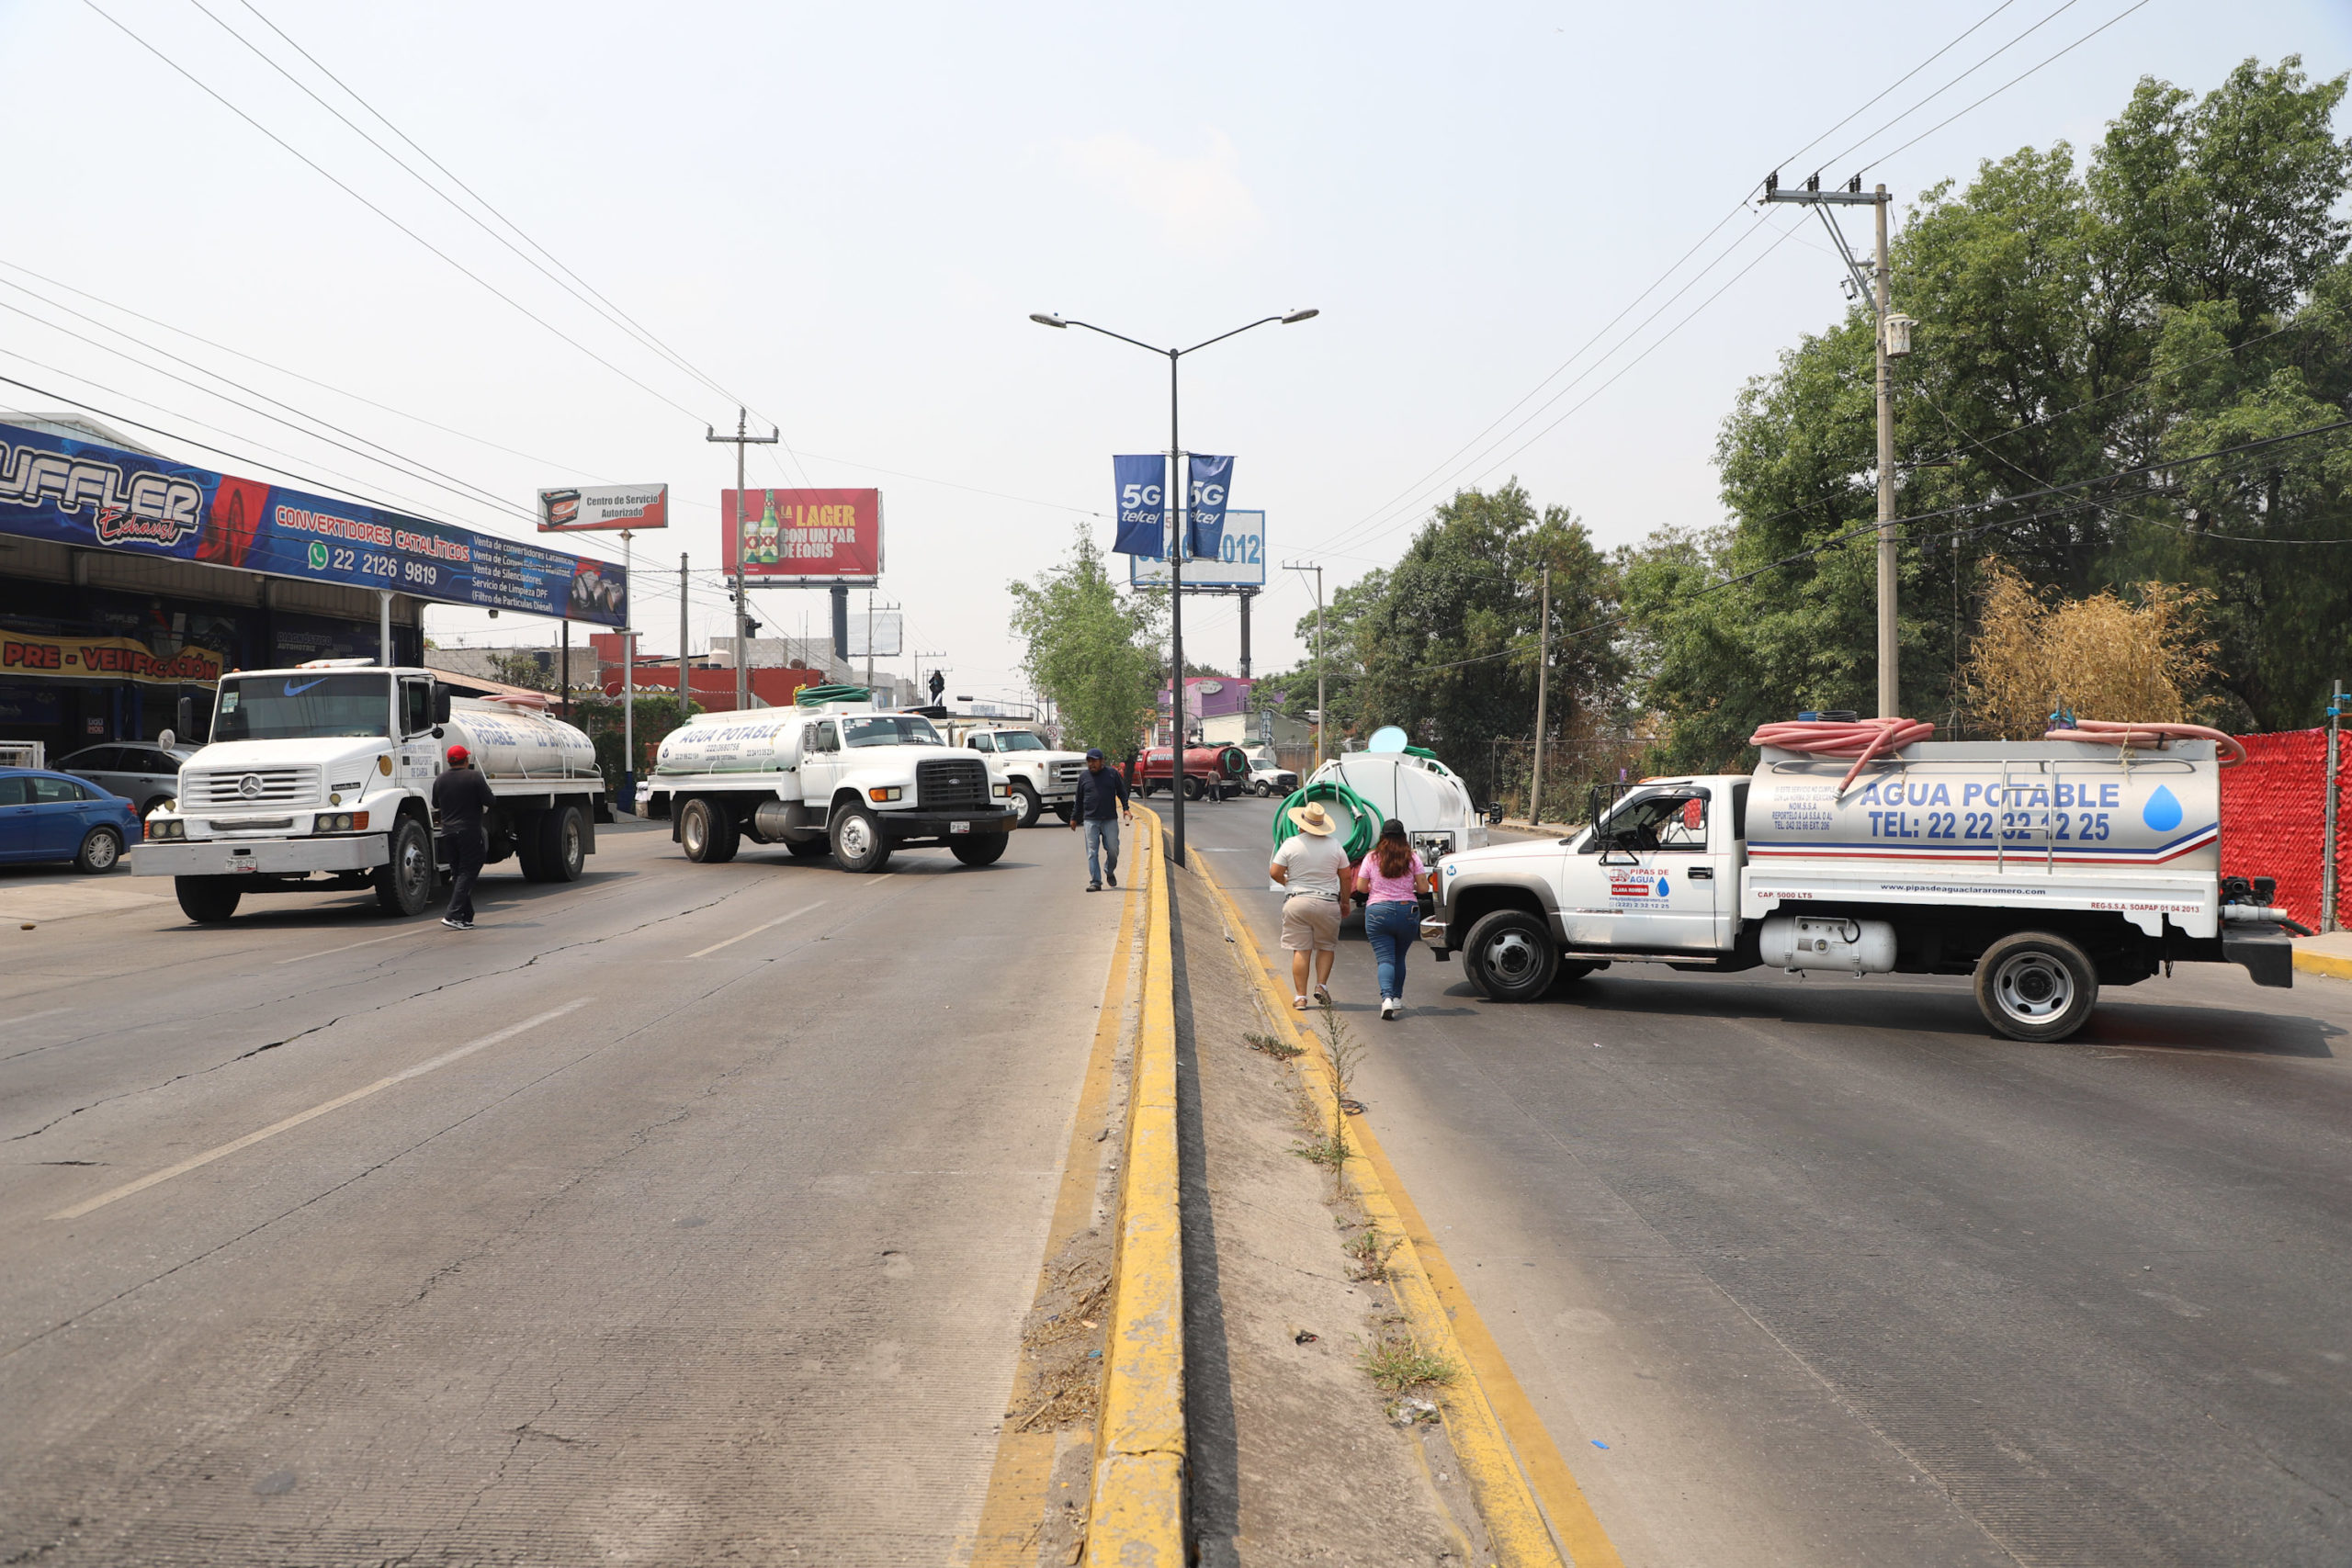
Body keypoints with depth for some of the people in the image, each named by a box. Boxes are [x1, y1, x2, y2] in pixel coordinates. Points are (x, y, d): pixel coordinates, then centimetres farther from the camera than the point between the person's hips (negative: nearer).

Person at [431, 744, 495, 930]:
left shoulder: (440, 780, 8)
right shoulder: (475, 777, -8)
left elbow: (436, 806, 18)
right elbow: (488, 802, -8)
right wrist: (481, 812, 13)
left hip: (447, 831, 6)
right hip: (469, 831, -6)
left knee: (457, 873, 12)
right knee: (467, 873, -4)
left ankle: (466, 917, 13)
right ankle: (453, 915, -14)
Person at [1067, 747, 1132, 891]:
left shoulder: (1113, 774, 7)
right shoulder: (1083, 777, 11)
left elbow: (1122, 792, 11)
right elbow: (1079, 800, 18)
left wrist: (1126, 808, -3)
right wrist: (1074, 818, 19)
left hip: (1110, 820, -1)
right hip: (1090, 820, 1)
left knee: (1113, 850, -2)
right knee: (1092, 852, -4)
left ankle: (1109, 872, 27)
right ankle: (1095, 882, -1)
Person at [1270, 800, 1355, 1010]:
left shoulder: (1291, 844, -4)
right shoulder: (1335, 845, 3)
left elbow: (1274, 872, -5)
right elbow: (1346, 877, 6)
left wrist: (1287, 882, 15)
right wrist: (1345, 901, 18)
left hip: (1298, 903, -1)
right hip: (1328, 903, 1)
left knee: (1301, 950, 2)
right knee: (1326, 947, 16)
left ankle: (1300, 996, 1)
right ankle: (1322, 984, -1)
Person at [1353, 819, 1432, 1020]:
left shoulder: (1372, 858, 0)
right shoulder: (1412, 857, 1)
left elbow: (1361, 887, 0)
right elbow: (1424, 888, 0)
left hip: (1377, 912, -2)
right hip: (1408, 911, 2)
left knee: (1385, 959, -4)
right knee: (1399, 958, 19)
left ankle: (1387, 998, -24)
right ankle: (1397, 998, 24)